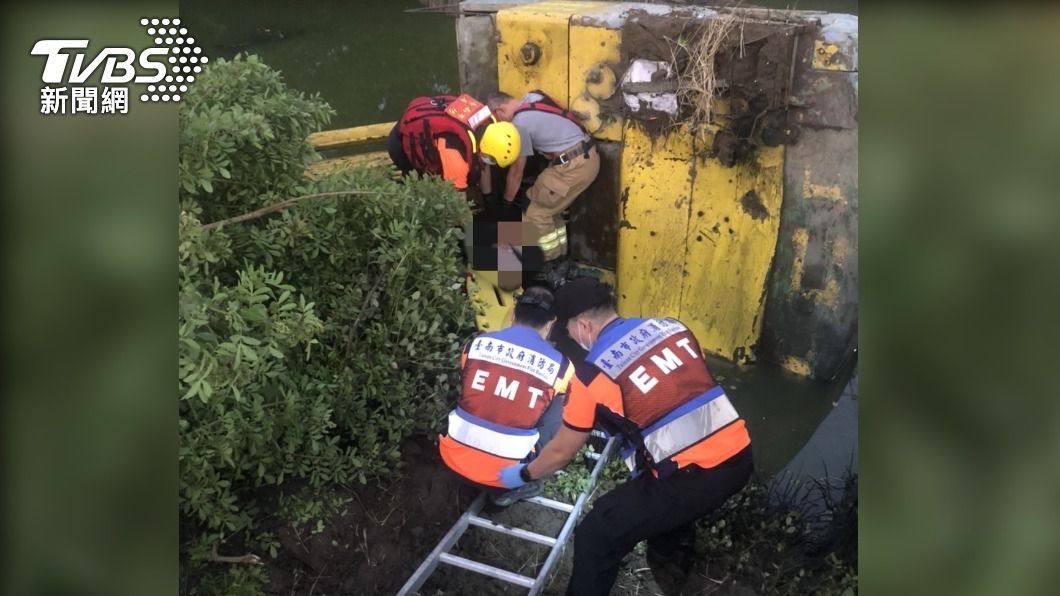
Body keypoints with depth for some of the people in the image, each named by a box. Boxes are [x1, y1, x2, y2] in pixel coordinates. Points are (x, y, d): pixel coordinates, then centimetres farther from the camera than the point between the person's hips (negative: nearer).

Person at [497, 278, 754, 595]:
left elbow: (562, 452, 6)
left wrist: (523, 474, 27)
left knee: (595, 537, 9)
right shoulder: (672, 326, 8)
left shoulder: (592, 374, -6)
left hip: (691, 477, -7)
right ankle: (671, 564, 57)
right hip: (739, 457, 7)